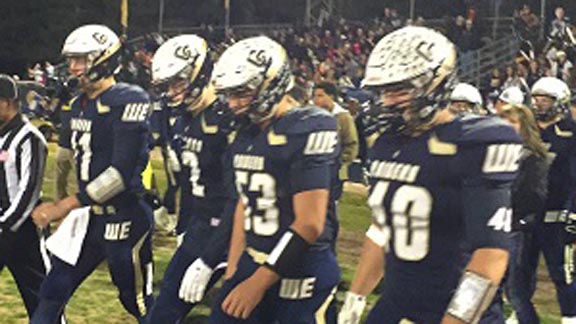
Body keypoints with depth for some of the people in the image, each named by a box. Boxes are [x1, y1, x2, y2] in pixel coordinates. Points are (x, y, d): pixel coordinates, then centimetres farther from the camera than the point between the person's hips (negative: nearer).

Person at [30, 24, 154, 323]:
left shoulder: (128, 102, -16)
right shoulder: (79, 105, 11)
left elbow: (122, 172, -23)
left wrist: (67, 205, -22)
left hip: (125, 219, -8)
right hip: (90, 217, 8)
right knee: (51, 296, 8)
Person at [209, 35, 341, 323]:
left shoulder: (308, 131, -16)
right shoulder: (246, 135, 9)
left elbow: (309, 224, -20)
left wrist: (257, 283, -18)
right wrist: (232, 274, 16)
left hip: (301, 274, -8)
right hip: (252, 263, 8)